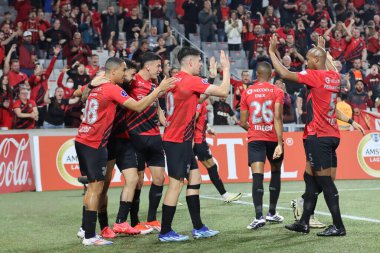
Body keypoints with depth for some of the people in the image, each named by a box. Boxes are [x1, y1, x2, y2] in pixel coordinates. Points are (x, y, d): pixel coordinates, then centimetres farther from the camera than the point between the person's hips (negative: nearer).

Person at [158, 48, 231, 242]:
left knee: (194, 177, 12)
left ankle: (198, 227, 15)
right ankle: (165, 232, 1)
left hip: (177, 139, 10)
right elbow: (223, 92, -13)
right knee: (176, 183, -5)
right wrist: (226, 68, -1)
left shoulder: (175, 80, 11)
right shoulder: (192, 81, -14)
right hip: (179, 140, -10)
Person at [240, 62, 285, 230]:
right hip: (273, 138, 0)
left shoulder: (247, 93, 4)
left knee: (257, 176, -10)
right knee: (275, 173, 20)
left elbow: (243, 122, 5)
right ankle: (271, 213, 25)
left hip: (255, 139, 0)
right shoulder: (277, 92, -3)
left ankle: (259, 217, -24)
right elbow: (278, 118, -14)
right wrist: (280, 143, -16)